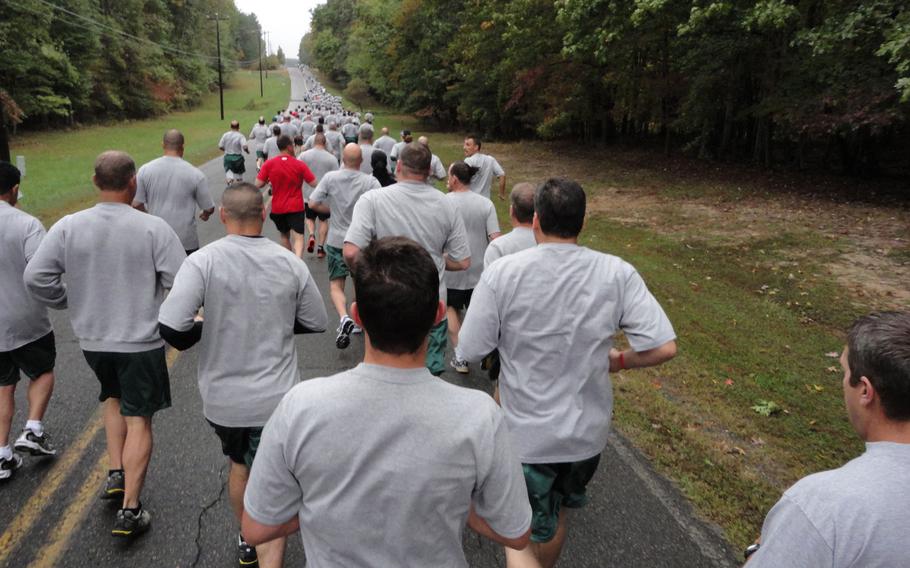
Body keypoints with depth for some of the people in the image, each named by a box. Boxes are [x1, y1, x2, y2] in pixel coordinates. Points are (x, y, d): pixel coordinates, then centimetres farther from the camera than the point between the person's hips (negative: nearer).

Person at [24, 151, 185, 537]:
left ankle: (116, 475, 27)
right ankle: (129, 509, 10)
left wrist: (70, 301, 8)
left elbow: (35, 277, -8)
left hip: (91, 337, 4)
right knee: (138, 419, 7)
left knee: (114, 397, 29)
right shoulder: (153, 228, -17)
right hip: (141, 339, -3)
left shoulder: (68, 226, -8)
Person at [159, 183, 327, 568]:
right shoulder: (289, 263, -8)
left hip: (222, 400, 1)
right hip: (276, 399, -1)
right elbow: (316, 323, 2)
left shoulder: (203, 261, -15)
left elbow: (171, 328, -23)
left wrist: (203, 330, -1)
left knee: (238, 465, 28)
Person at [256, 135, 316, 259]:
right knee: (298, 238, -7)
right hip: (296, 207, -3)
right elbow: (314, 183, -8)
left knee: (285, 236, 23)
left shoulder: (269, 164, -4)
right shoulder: (300, 165, -9)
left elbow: (258, 184, -6)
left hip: (277, 208, 3)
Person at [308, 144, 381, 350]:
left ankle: (344, 318, -20)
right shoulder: (371, 182, -12)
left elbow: (313, 204, -8)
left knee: (336, 285, 5)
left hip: (337, 241, -1)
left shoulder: (330, 178, -8)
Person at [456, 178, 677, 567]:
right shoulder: (617, 274, -13)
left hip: (524, 435, -3)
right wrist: (621, 360, 5)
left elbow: (469, 352, -14)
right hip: (588, 433, 4)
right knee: (558, 512, 30)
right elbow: (664, 348, -15)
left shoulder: (502, 274, -19)